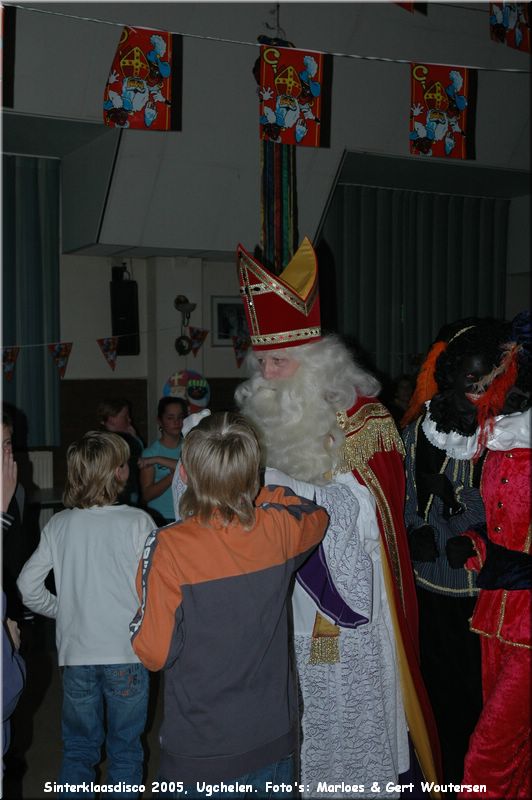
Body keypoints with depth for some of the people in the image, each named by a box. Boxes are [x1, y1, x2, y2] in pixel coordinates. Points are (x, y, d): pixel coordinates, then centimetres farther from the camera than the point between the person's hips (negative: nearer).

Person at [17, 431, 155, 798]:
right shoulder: (137, 522, -13)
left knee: (78, 749, 19)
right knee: (125, 751, 14)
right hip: (126, 653, -3)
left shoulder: (59, 525, -2)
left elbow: (28, 586, -1)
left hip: (75, 654, 3)